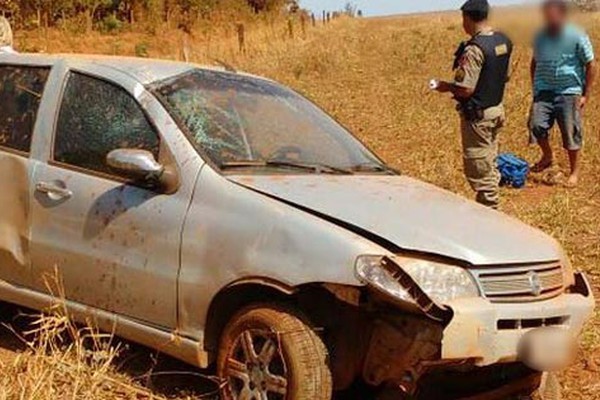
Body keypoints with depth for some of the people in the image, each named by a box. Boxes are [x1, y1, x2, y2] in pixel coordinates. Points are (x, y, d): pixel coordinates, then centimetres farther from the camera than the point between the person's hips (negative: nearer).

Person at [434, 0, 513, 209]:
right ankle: (492, 203, 32)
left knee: (478, 168, 2)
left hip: (477, 115, -9)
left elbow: (465, 89, -25)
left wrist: (445, 87, -7)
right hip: (497, 109, 9)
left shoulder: (474, 49, -24)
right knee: (490, 163, 21)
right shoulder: (504, 41, 3)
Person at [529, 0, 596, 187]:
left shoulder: (577, 37, -8)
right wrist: (535, 87, 13)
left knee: (571, 134, 3)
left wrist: (586, 95, -5)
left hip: (569, 92, -3)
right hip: (544, 91, 3)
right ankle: (547, 156, 17)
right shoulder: (541, 36, 4)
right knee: (537, 125, -12)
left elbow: (590, 66, -2)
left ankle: (575, 172, 21)